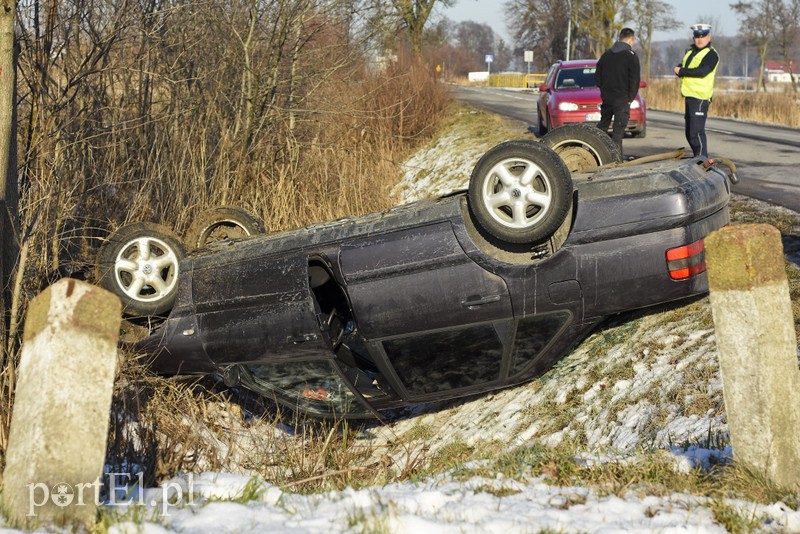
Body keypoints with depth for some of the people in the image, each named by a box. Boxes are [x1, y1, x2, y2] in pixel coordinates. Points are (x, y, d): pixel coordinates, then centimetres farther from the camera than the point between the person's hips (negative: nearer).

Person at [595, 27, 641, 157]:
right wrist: (630, 97, -3)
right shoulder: (631, 56, -8)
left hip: (606, 97, 5)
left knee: (603, 124, 17)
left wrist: (604, 90, 16)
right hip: (622, 98, -5)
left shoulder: (606, 54, 10)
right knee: (619, 127, -4)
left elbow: (597, 76, 13)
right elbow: (634, 79, -11)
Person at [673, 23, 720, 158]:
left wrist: (681, 71, -13)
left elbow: (702, 71, -21)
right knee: (689, 132, 14)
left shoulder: (711, 54, -7)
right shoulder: (690, 52, 20)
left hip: (700, 97, -9)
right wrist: (679, 69, -8)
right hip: (688, 96, 9)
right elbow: (679, 68, 17)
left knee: (696, 131, -15)